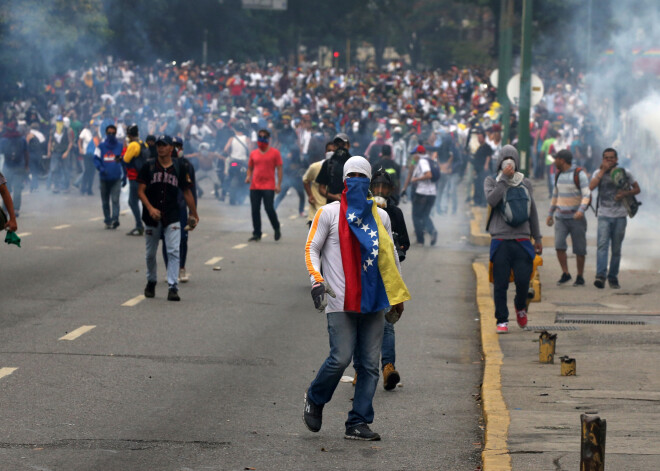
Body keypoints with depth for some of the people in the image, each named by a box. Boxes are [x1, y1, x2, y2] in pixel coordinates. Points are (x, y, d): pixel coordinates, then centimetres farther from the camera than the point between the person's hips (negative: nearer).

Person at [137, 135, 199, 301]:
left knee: (173, 252, -12)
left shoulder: (180, 167, 4)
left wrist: (194, 215, 11)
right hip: (152, 217, 1)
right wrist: (150, 208, -18)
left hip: (172, 218, -1)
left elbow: (187, 192, 10)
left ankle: (173, 288, -14)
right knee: (150, 254, 11)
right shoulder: (148, 167, 2)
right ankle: (151, 282, 32)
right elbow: (140, 191, -2)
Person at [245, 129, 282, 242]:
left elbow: (279, 168, 2)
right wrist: (248, 176, 0)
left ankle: (277, 229, 13)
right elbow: (250, 168, 21)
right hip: (255, 186, 4)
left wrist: (279, 184, -6)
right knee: (255, 210, 3)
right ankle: (257, 234, 12)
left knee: (269, 209, -11)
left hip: (268, 186, -4)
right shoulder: (253, 153, 13)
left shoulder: (274, 153, 2)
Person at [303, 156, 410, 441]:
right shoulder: (329, 213, 3)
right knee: (340, 358, -12)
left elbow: (390, 256, 24)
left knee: (370, 365, 1)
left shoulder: (380, 217, 15)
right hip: (341, 303, -4)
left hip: (373, 302, 4)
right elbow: (311, 248, 2)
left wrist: (397, 295, 22)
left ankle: (358, 424, 6)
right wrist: (316, 281, -13)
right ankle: (315, 400, 16)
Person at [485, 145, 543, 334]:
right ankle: (502, 320, 7)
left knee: (523, 281, -6)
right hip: (500, 240, -2)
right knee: (500, 284, -2)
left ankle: (520, 306, 23)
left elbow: (532, 211, 20)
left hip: (522, 239, 2)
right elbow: (491, 199, -13)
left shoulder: (525, 183, 14)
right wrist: (504, 179, -13)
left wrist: (537, 238, 20)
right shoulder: (491, 181, 7)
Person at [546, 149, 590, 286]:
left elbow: (586, 195, -17)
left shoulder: (579, 174, -10)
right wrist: (550, 214, 21)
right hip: (561, 217, 5)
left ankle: (580, 277, 12)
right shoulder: (559, 175, 10)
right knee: (559, 245, -12)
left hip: (576, 218, -5)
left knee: (579, 249, 0)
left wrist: (581, 210, -34)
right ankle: (565, 274, -1)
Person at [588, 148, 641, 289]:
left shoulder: (625, 173, 7)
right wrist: (603, 170, -10)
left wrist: (625, 193, -8)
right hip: (604, 216, -1)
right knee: (602, 245, -18)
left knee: (616, 249, 5)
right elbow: (591, 187, -12)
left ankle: (613, 277, 15)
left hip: (620, 216, 1)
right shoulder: (599, 173, 6)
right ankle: (600, 276, -28)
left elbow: (637, 189, 13)